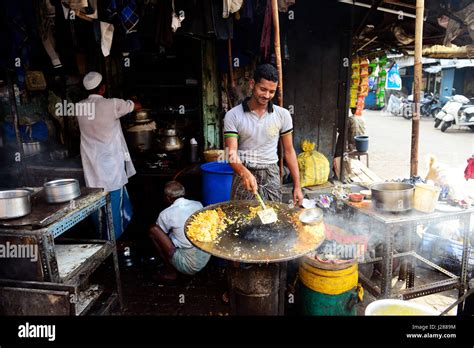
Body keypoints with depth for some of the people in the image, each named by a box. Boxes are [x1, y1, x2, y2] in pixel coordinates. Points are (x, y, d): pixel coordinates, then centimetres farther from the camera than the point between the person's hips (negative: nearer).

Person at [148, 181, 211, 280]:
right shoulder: (198, 205, 3)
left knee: (153, 229, -3)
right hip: (206, 259, 6)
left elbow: (156, 231, 9)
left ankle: (171, 271, 6)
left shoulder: (166, 214, -10)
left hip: (189, 266, -6)